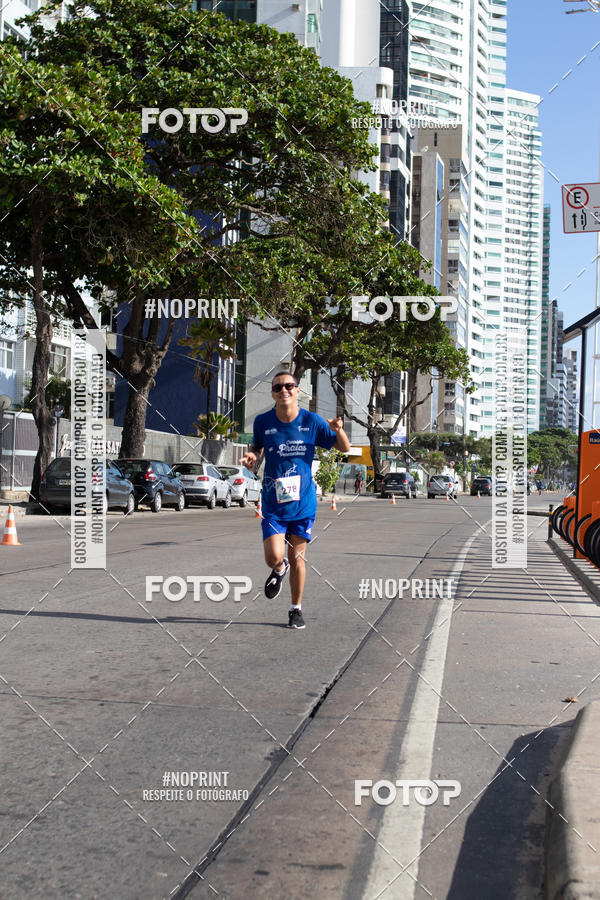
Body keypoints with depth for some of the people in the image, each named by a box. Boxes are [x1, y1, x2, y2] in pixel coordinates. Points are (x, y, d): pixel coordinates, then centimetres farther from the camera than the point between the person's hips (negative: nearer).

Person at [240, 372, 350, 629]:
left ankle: (296, 610, 25)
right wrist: (251, 457, -8)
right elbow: (256, 447, 16)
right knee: (274, 557, -11)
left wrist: (338, 430, -18)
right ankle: (279, 570, 27)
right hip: (273, 502, 0)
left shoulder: (312, 421, -5)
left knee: (297, 558, 7)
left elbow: (344, 448, 4)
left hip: (303, 502, 0)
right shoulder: (263, 422, -3)